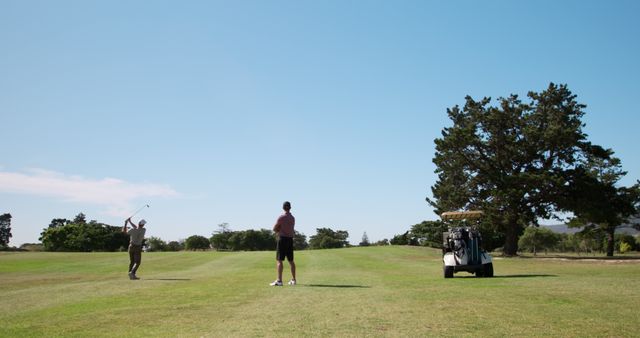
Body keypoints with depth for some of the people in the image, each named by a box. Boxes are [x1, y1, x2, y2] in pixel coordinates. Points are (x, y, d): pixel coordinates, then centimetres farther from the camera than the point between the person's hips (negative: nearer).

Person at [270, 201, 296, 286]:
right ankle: (293, 280, 18)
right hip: (290, 239, 7)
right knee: (291, 261, 12)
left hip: (282, 239, -6)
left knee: (279, 260, -6)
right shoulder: (293, 218, 11)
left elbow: (274, 229, -6)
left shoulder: (281, 217, -9)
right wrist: (280, 231, 8)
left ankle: (279, 281, -11)